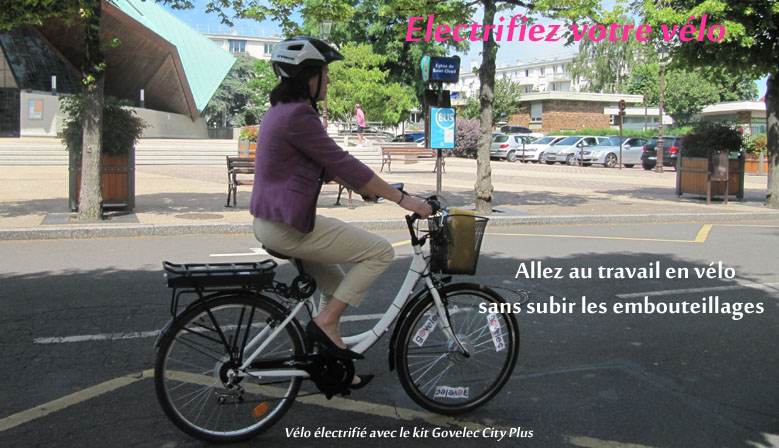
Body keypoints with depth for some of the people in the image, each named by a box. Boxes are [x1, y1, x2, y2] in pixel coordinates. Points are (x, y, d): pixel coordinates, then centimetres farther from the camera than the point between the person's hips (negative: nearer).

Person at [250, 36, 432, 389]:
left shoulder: (281, 111, 15)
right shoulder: (298, 115, -18)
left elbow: (326, 165, 23)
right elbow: (342, 163, -20)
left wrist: (361, 188, 25)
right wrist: (403, 199, -18)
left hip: (270, 221, 11)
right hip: (288, 227, -11)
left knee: (337, 285, 21)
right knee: (381, 251, -6)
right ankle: (325, 322, -2)